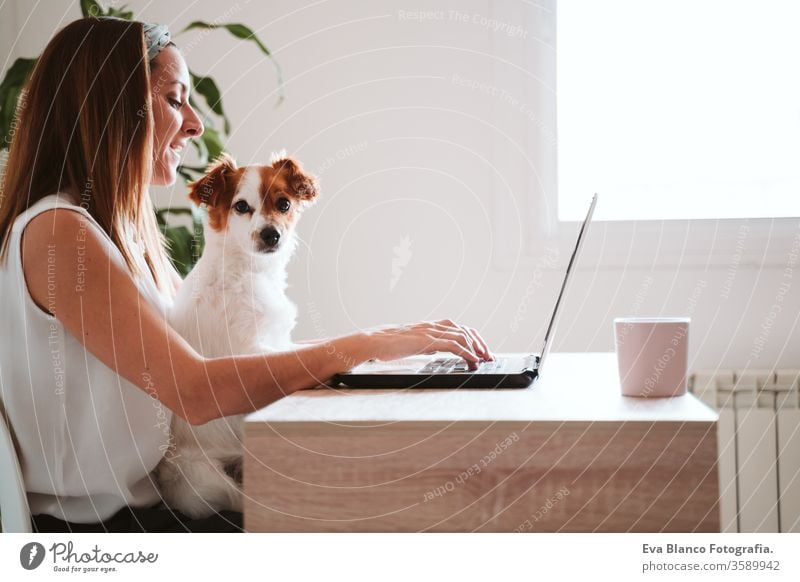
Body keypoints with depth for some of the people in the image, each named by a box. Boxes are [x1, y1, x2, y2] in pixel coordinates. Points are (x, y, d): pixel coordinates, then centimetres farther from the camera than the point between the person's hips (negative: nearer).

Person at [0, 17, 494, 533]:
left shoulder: (122, 228, 12)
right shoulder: (57, 231, -18)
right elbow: (196, 391, -25)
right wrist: (367, 345, -20)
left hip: (141, 503, 8)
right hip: (92, 529, -8)